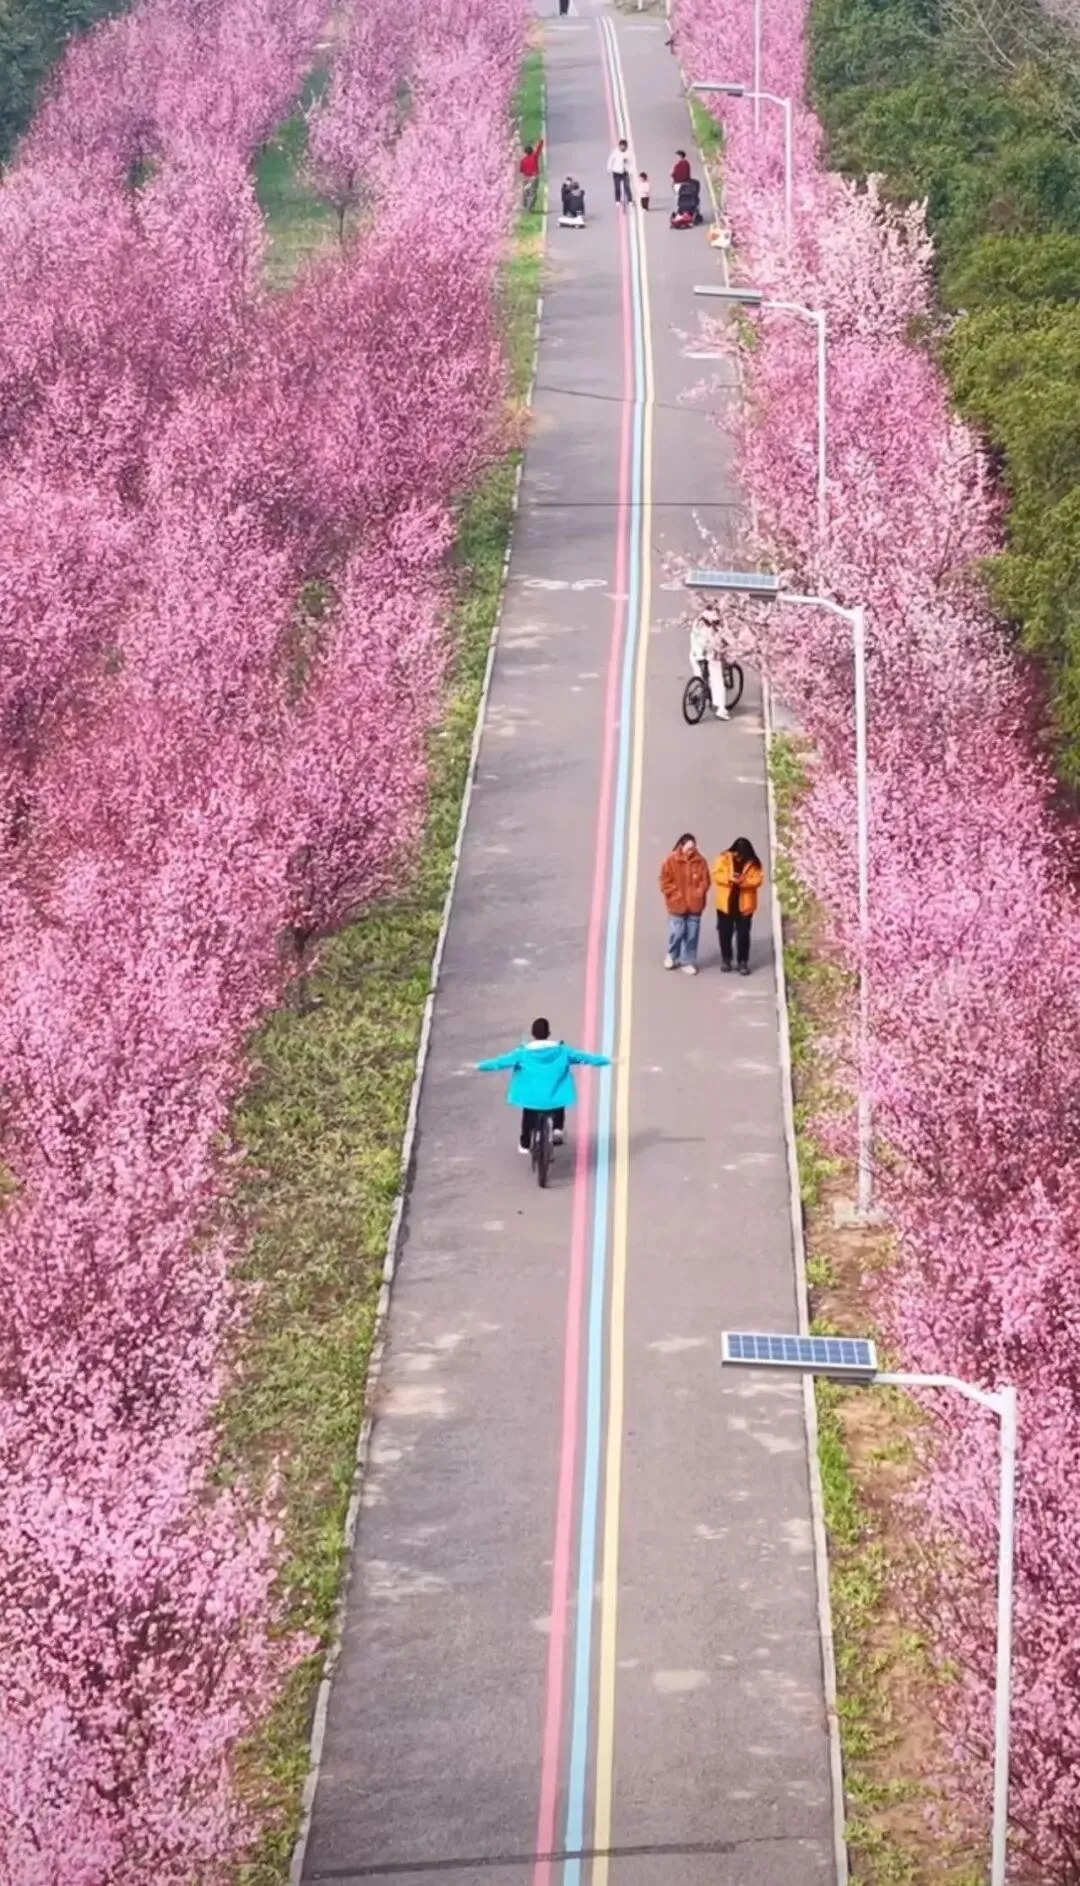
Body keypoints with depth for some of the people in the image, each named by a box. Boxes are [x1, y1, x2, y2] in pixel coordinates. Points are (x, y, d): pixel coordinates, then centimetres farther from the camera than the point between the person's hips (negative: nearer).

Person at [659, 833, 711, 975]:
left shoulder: (700, 861, 0)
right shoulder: (671, 861, -7)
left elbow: (705, 880, 5)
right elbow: (665, 881, -6)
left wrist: (699, 893, -10)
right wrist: (675, 894, -12)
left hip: (694, 904, 2)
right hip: (677, 904, -2)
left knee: (691, 934, 5)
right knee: (677, 932, -1)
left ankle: (687, 962, 18)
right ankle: (672, 955, 27)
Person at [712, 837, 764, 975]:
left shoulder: (753, 863, -7)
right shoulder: (724, 858, -6)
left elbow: (758, 879, -11)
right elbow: (716, 875, -9)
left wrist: (744, 881, -27)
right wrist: (729, 878, -27)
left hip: (744, 904, -1)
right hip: (725, 903, 1)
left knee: (743, 934, 3)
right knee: (725, 932, 11)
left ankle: (743, 961, 14)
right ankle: (726, 958, 29)